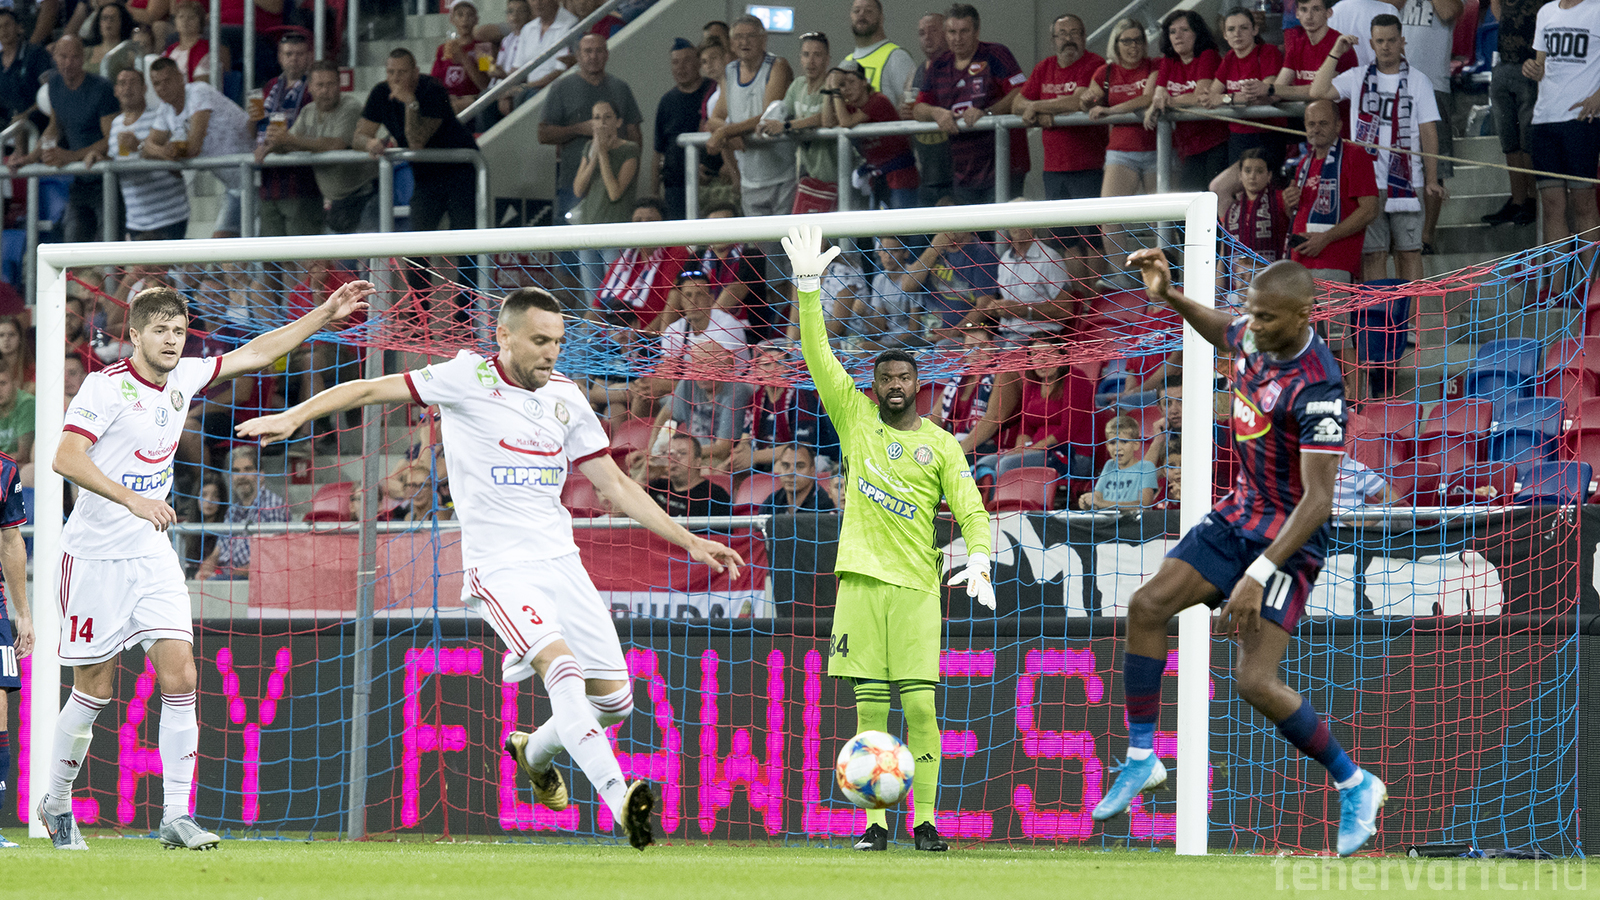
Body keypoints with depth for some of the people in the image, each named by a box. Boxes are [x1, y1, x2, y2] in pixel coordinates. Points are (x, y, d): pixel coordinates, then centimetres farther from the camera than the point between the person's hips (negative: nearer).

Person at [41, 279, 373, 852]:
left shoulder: (182, 378, 6)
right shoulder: (107, 385, -13)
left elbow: (254, 354, 17)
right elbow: (66, 458, -23)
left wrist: (325, 315, 12)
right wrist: (133, 499, -32)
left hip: (151, 554, 5)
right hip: (95, 553, -5)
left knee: (180, 678, -9)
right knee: (95, 690, 2)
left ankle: (176, 816, -8)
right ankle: (57, 804, 22)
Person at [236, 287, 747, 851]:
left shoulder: (565, 396, 11)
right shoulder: (470, 378, -5)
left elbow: (616, 485, 16)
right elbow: (374, 390, -1)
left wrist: (689, 542, 12)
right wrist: (293, 416, -10)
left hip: (560, 559, 6)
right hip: (499, 566, -6)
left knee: (614, 699, 3)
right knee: (562, 667, -28)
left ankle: (535, 752, 34)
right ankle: (619, 800, -38)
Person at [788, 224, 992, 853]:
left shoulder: (941, 445, 8)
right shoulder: (855, 417, 10)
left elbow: (970, 510, 4)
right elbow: (817, 354, 4)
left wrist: (978, 562, -15)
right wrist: (808, 284, -5)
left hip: (917, 587, -1)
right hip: (862, 581, 1)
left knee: (920, 707, -7)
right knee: (869, 707, -1)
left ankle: (924, 822, -2)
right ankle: (875, 824, 1)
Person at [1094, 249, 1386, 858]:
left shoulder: (1317, 389, -28)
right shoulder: (1255, 338, -4)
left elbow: (1318, 499, -30)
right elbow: (1224, 334, 25)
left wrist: (1260, 575, -35)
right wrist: (1169, 297, 12)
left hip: (1290, 538, -8)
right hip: (1241, 512, 8)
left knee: (1255, 679, -14)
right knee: (1147, 605, -3)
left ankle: (1355, 786, 4)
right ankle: (1142, 758, 8)